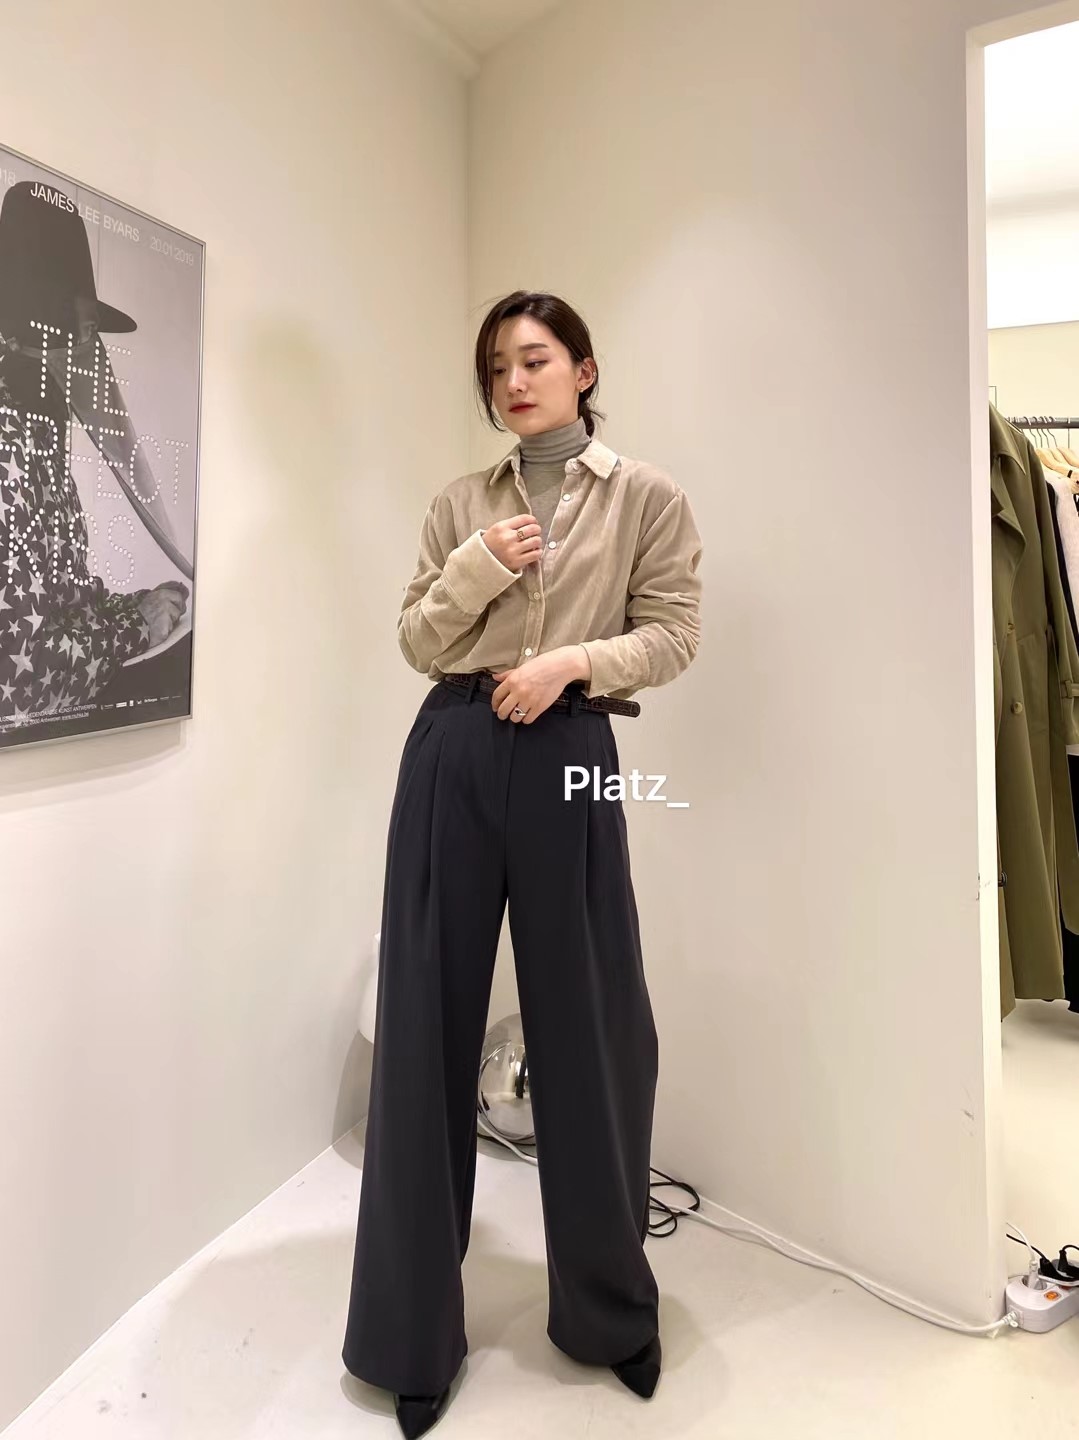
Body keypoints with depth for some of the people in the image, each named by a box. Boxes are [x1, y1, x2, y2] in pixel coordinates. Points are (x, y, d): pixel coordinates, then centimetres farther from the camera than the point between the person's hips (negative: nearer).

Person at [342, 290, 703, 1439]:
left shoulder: (646, 497, 8)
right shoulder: (460, 503, 13)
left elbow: (673, 634, 2)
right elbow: (415, 644, 10)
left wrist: (573, 660, -12)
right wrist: (478, 568, -5)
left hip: (569, 759, -2)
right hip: (453, 754, 3)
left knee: (588, 1022, 6)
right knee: (429, 1019, 5)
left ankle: (608, 1308, 33)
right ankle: (413, 1329, 25)